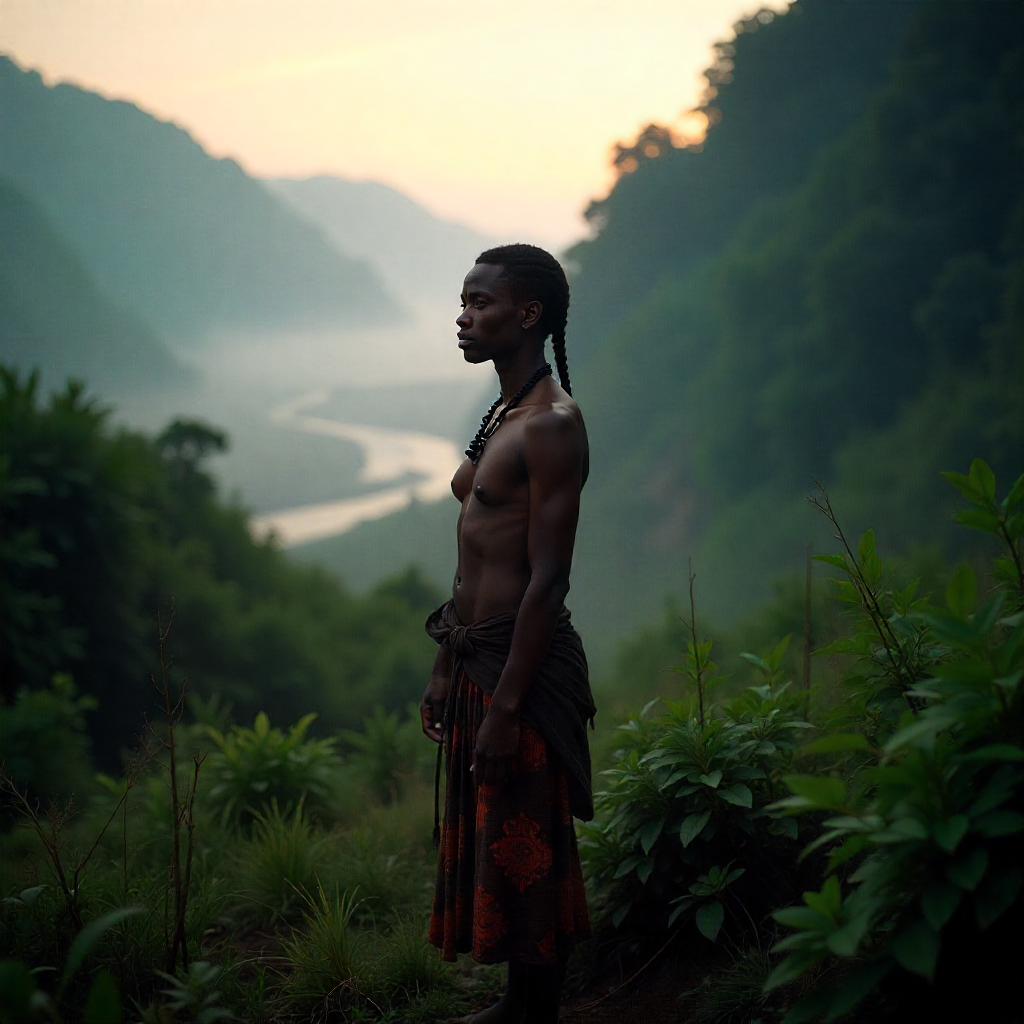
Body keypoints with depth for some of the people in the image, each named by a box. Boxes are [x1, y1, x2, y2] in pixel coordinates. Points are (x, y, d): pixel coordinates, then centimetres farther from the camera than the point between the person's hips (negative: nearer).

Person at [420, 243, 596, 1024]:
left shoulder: (552, 426, -16)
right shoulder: (503, 417, 14)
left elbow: (547, 580, -21)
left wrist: (506, 706, -22)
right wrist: (446, 671, 19)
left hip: (522, 665, -10)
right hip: (475, 658, 10)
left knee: (524, 856, 0)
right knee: (482, 842, 18)